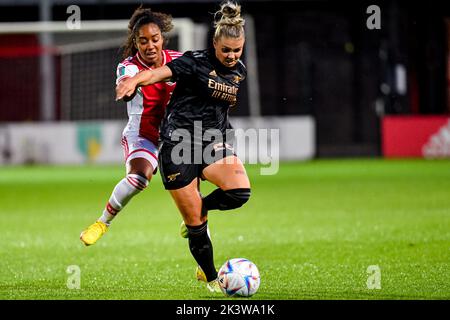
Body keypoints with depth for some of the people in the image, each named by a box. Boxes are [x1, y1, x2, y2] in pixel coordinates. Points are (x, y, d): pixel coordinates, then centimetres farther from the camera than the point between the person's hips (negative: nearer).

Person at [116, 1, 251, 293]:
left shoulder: (240, 71, 8)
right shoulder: (197, 62, -11)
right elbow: (161, 72, -26)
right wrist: (136, 80, -46)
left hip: (213, 142, 5)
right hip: (179, 143, -5)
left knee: (240, 192, -23)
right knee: (194, 223, -4)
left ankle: (199, 211, 8)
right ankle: (211, 279, 14)